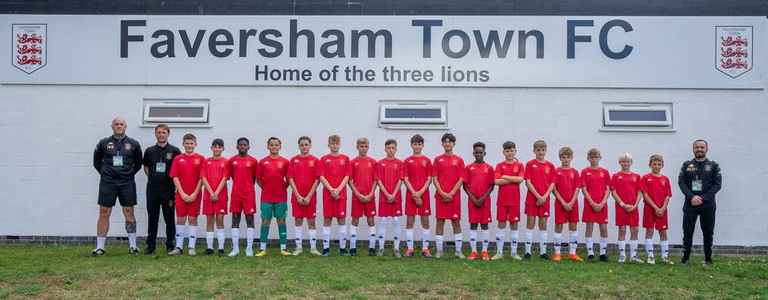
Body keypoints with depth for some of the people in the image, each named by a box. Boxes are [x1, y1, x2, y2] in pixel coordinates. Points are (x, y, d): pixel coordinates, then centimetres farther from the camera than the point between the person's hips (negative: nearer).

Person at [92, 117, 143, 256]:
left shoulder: (133, 144, 4)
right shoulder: (104, 143, 4)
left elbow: (138, 163, 15)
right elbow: (96, 161, 15)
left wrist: (130, 173, 8)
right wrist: (104, 172, 8)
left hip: (127, 183, 0)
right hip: (107, 183, 0)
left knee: (129, 213, 3)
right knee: (104, 214, 2)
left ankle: (132, 245, 12)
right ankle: (100, 247, 9)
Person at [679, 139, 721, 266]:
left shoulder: (713, 165, 6)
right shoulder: (686, 165, 8)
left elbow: (717, 184, -2)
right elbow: (681, 182, 0)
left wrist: (703, 198, -13)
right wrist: (692, 197, -14)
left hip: (708, 205, 0)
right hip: (690, 204, 0)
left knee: (708, 233, 5)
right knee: (687, 232, 2)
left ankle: (708, 259, 15)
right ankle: (685, 258, 11)